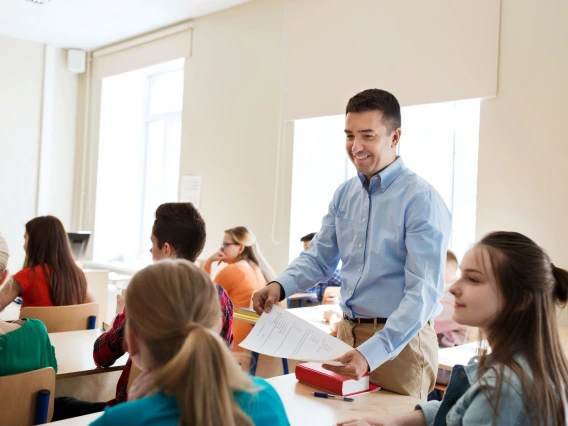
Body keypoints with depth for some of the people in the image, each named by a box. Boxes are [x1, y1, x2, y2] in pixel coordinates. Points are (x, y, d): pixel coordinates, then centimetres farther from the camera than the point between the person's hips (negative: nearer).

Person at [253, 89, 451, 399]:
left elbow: (423, 293, -21)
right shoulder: (344, 195, 6)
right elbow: (318, 259, 11)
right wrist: (280, 286, -9)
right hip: (346, 333, 6)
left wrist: (372, 353, -31)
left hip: (399, 341, -6)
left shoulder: (421, 199, -16)